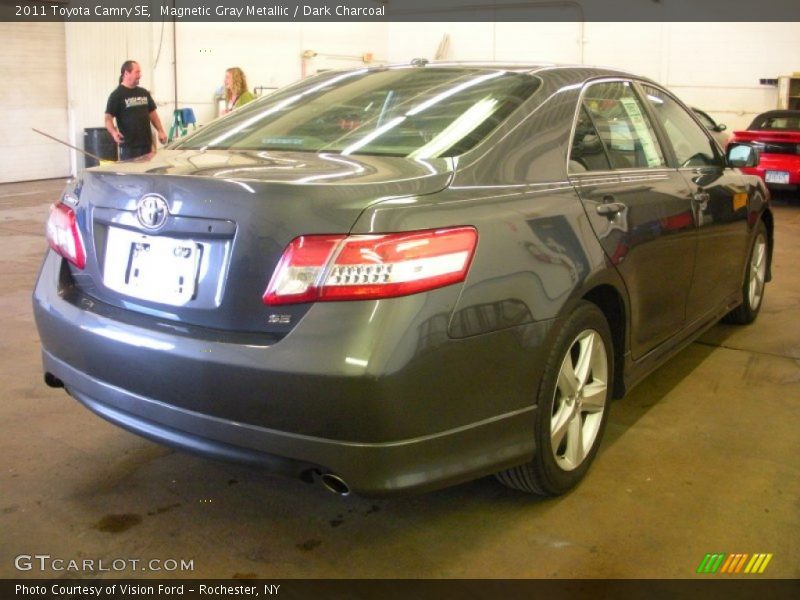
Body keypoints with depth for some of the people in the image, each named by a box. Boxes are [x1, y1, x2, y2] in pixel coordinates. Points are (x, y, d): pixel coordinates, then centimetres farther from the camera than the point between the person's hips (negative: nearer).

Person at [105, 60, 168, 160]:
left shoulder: (144, 93, 15)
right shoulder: (117, 95, -5)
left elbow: (152, 113, 21)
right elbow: (108, 118, -10)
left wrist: (161, 131, 7)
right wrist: (114, 133, -30)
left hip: (146, 144, 6)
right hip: (129, 146, -6)